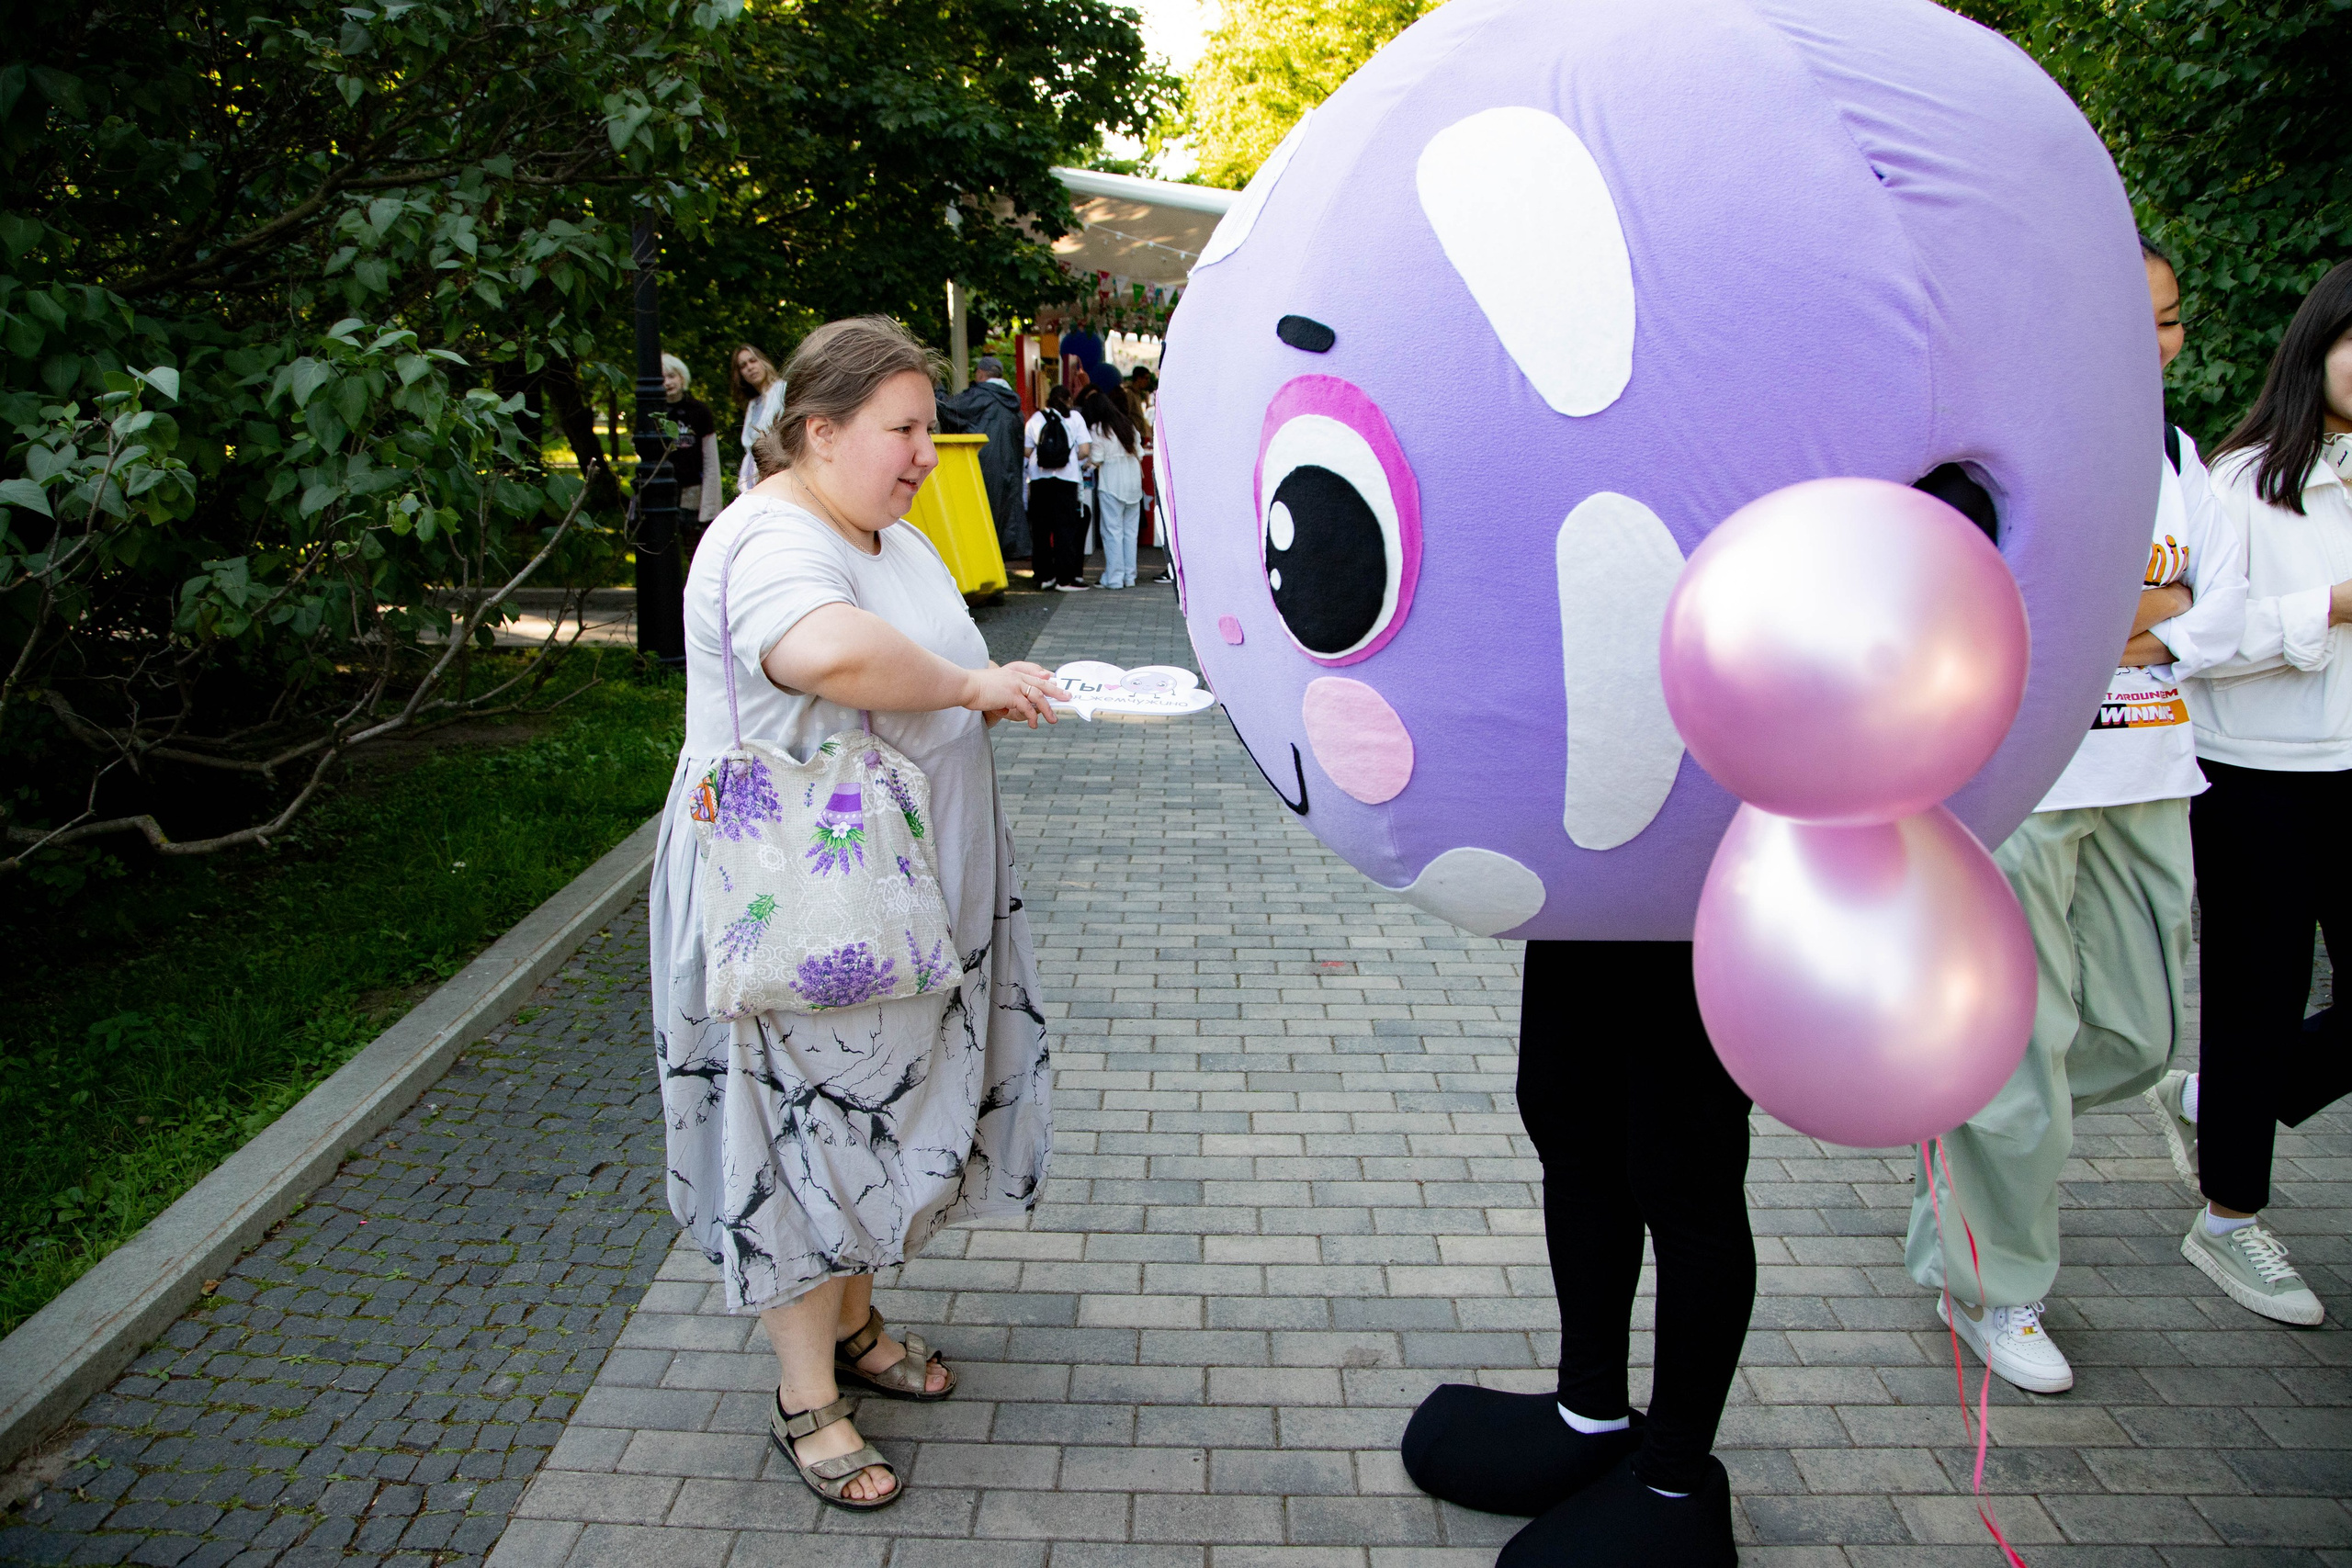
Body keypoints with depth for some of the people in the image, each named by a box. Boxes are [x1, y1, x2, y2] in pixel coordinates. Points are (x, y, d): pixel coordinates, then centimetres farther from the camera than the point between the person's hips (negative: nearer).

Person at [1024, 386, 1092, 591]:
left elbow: (1026, 451, 5)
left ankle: (1044, 575, 11)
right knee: (1066, 527, -1)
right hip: (1066, 476, -2)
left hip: (1039, 476, 2)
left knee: (1040, 527, 9)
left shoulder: (1036, 418, 9)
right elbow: (1084, 450, -2)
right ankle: (1065, 578, -6)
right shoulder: (1074, 417, 6)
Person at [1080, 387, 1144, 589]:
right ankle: (1129, 576, 11)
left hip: (1111, 484, -6)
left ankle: (1114, 577, -3)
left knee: (1112, 530, -2)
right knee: (1130, 530, 9)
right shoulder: (1128, 424, 11)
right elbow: (1140, 454, 11)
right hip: (1133, 483, 6)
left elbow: (1096, 460, -10)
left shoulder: (1098, 429, -8)